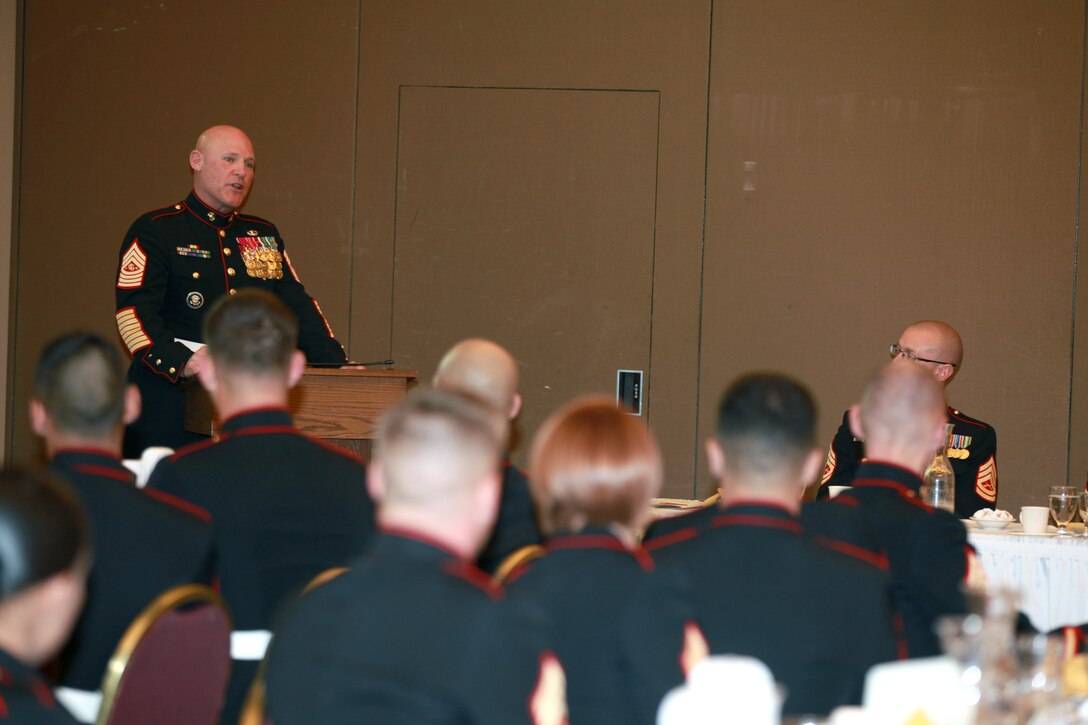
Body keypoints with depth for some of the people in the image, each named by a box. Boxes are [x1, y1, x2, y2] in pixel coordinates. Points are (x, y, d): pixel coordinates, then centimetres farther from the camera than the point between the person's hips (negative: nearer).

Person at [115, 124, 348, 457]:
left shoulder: (264, 235, 21)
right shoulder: (155, 231, 1)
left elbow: (298, 306, 17)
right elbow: (134, 311, -10)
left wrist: (338, 366, 1)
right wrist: (181, 363, -27)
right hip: (171, 400, -5)